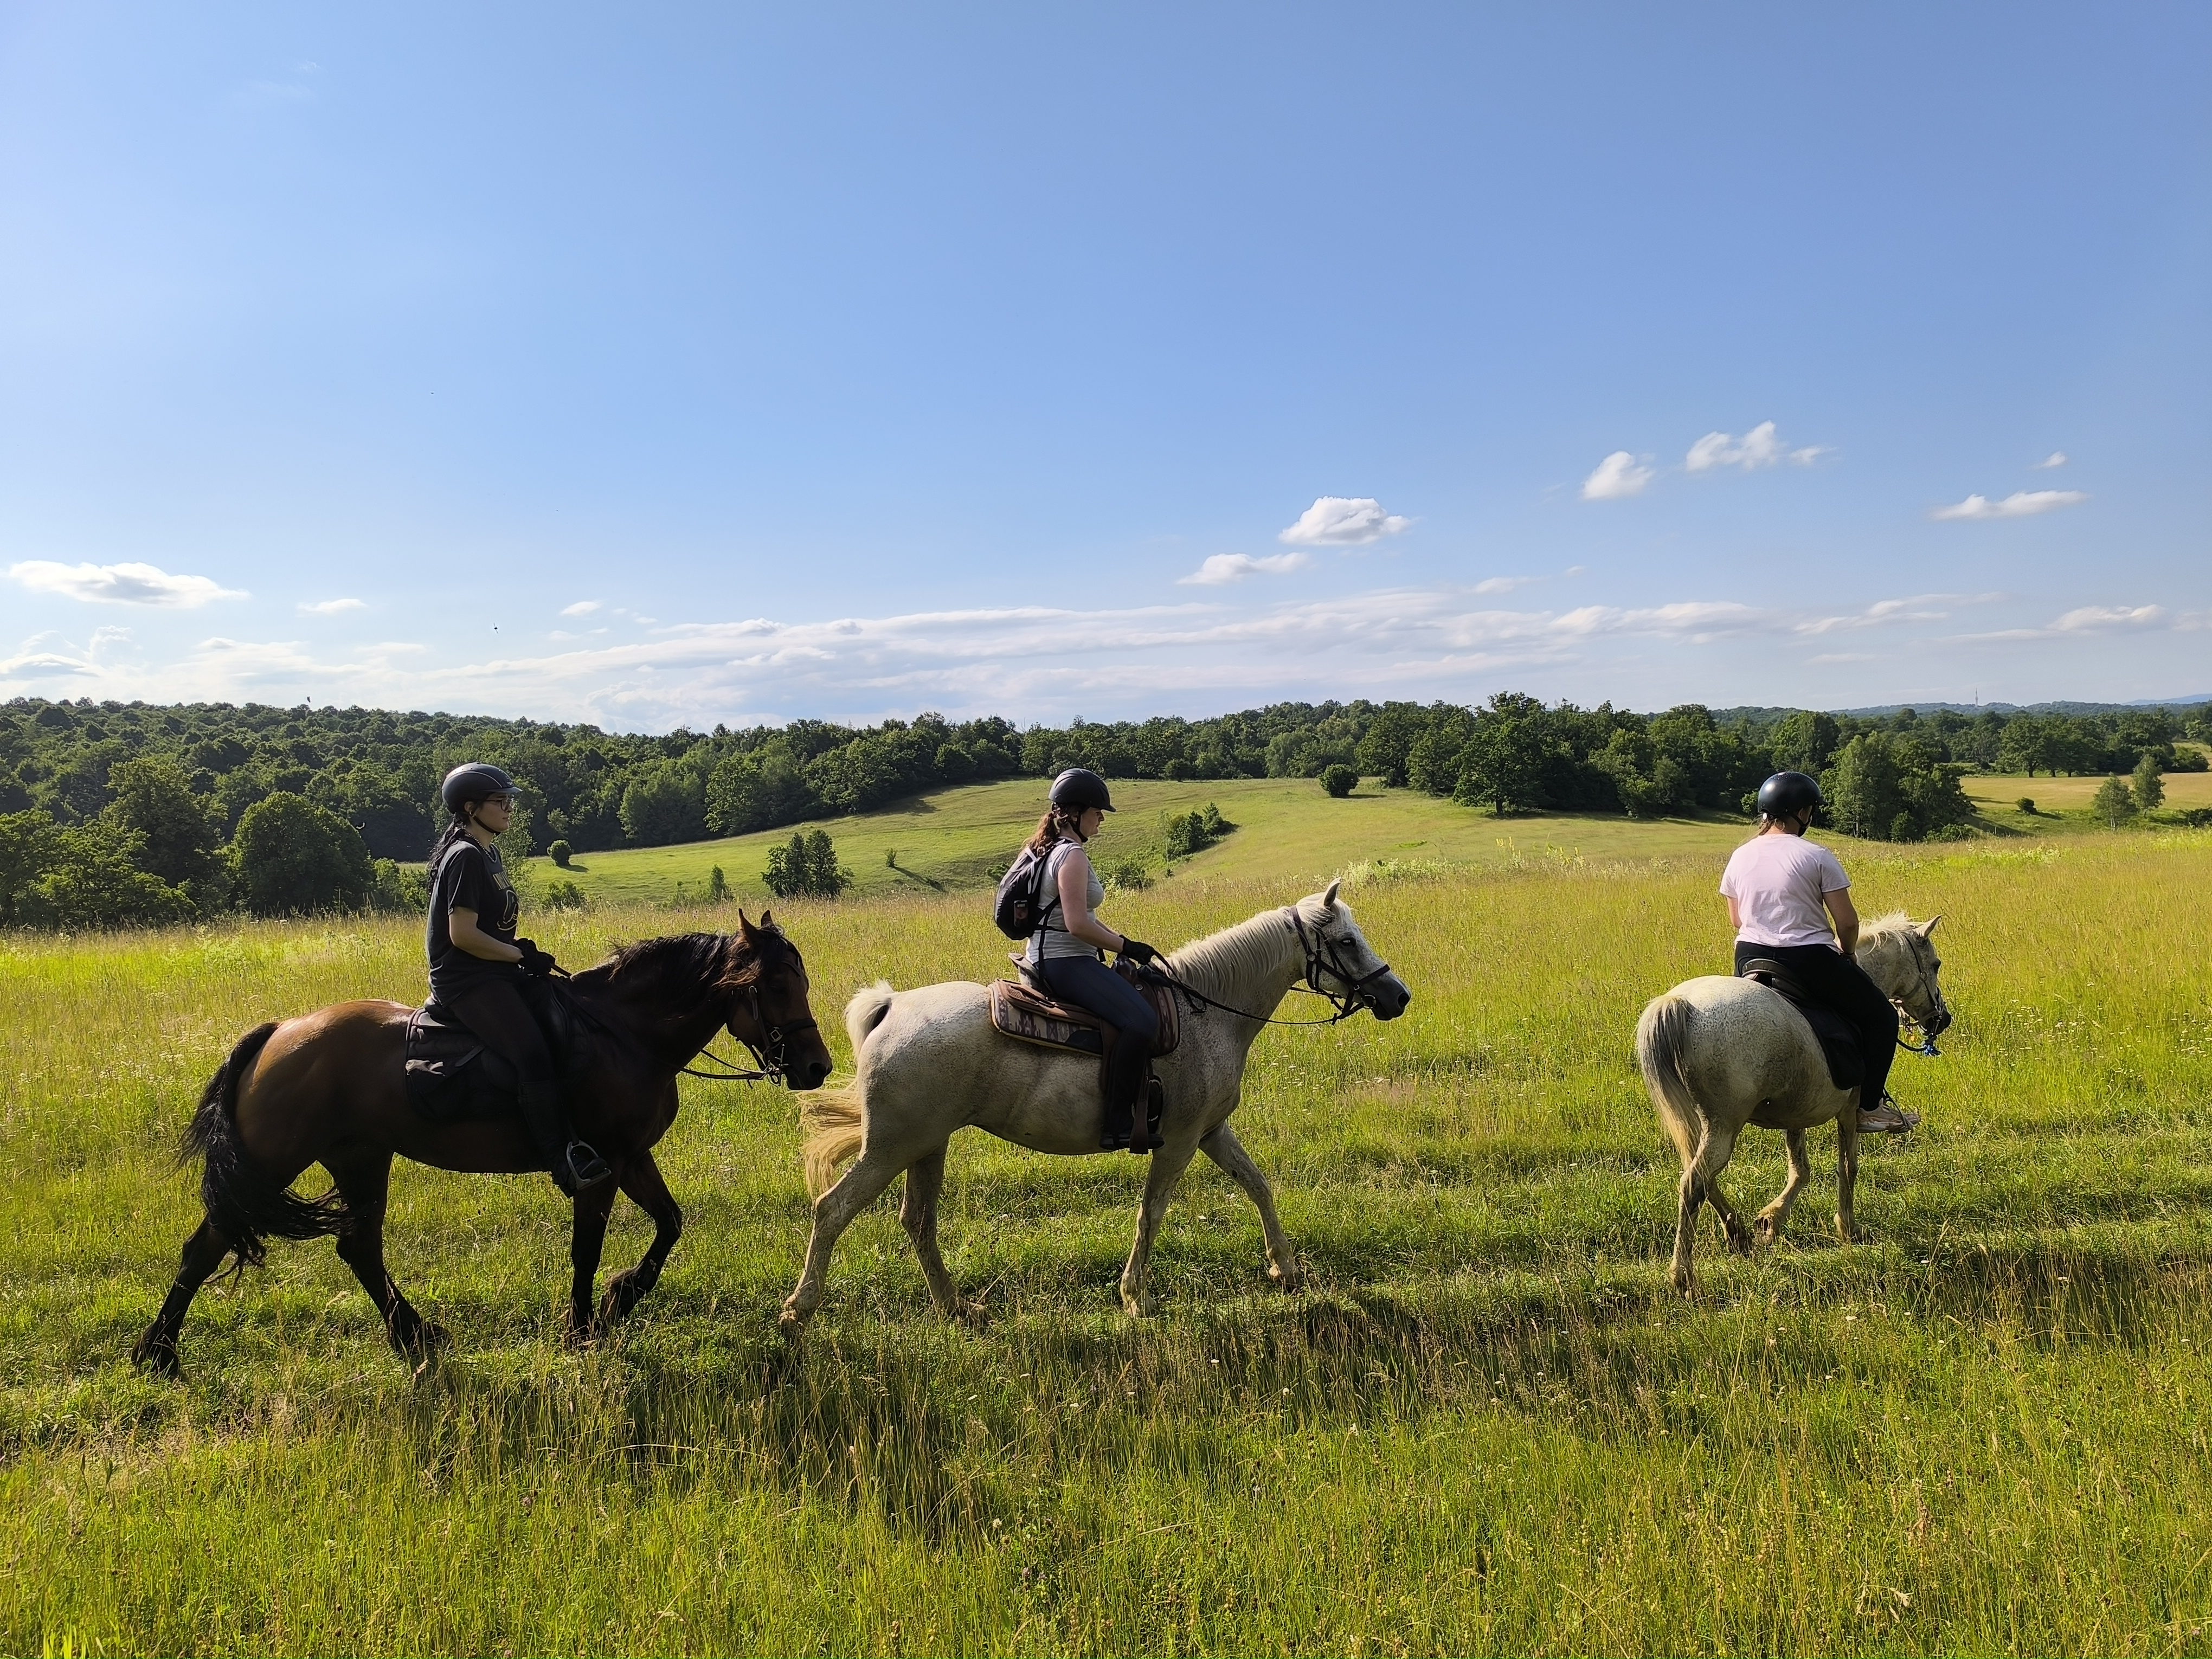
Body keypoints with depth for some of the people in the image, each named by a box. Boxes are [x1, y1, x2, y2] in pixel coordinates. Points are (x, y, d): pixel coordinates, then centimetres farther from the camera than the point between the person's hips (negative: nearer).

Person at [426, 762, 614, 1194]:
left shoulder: (487, 854, 16)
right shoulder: (465, 857, -14)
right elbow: (463, 935, -21)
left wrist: (520, 951, 7)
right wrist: (522, 956, -15)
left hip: (495, 973, 11)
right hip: (466, 981, -11)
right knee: (534, 1057, -26)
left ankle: (577, 1139, 10)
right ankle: (563, 1164, -25)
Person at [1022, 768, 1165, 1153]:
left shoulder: (1054, 849, 17)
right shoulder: (1072, 855, -16)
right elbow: (1078, 924, -24)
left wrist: (1119, 940, 15)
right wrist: (1126, 947, -14)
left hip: (1052, 959, 12)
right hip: (1065, 962, -12)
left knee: (1141, 996, 22)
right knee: (1141, 1022, -26)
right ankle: (1119, 1126, -22)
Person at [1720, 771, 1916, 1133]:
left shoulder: (1739, 858, 4)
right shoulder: (1817, 857, -10)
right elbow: (1847, 922, -8)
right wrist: (1847, 954, 11)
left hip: (1750, 960, 5)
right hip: (1810, 961, -5)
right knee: (1881, 1016, 14)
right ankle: (1869, 1107, 13)